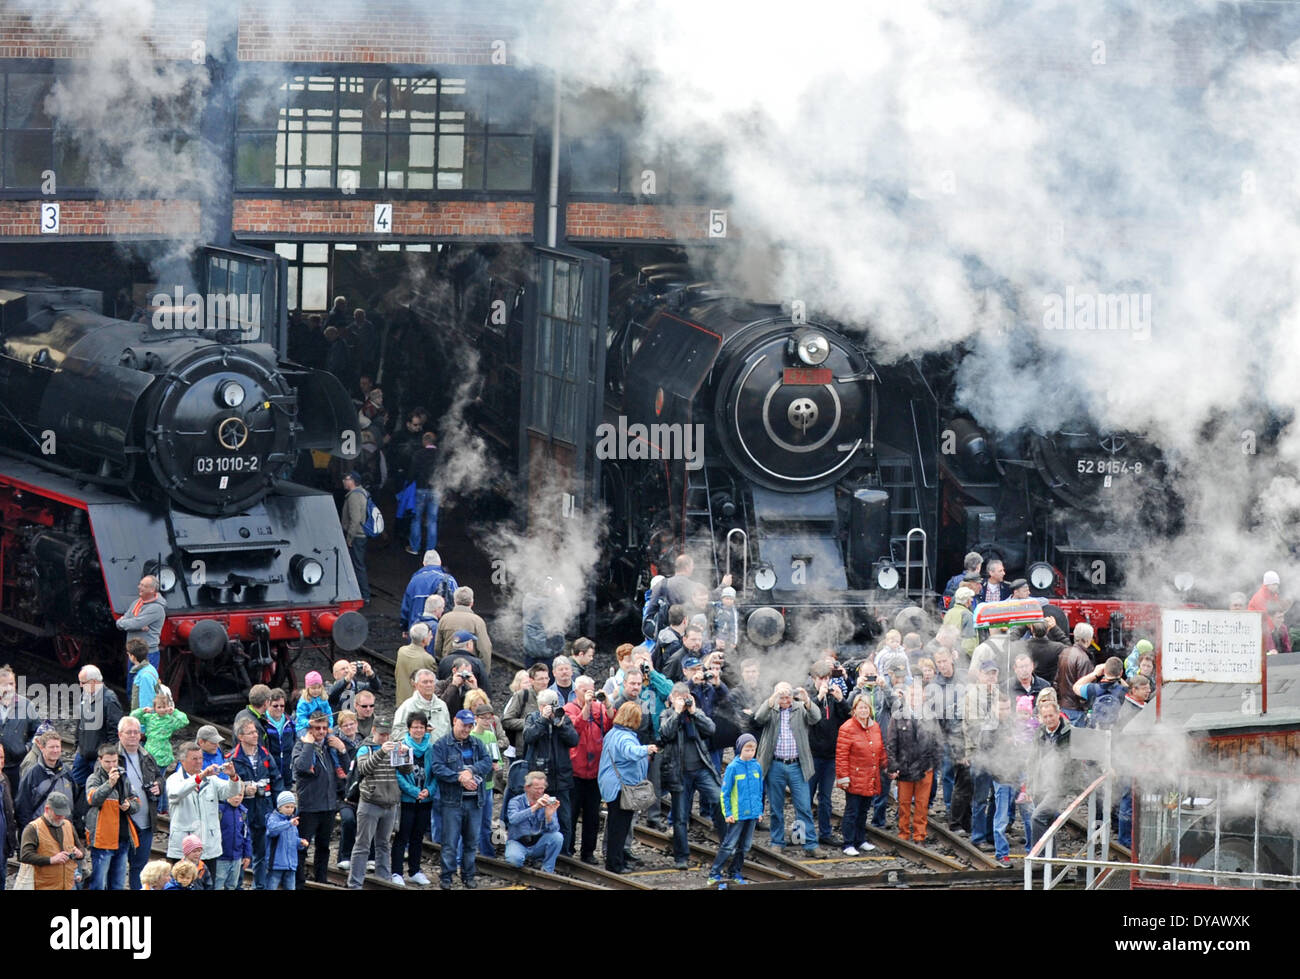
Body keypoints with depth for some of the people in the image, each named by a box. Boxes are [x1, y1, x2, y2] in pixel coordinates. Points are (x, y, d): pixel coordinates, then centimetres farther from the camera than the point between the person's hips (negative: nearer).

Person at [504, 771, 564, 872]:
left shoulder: (547, 804, -2)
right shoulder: (516, 802, -7)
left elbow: (553, 830, -12)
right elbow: (513, 819, -30)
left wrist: (549, 816, -34)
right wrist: (534, 808, -40)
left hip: (538, 845, 3)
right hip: (518, 843, -3)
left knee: (557, 836, -24)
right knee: (514, 859, -36)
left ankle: (547, 871, -8)